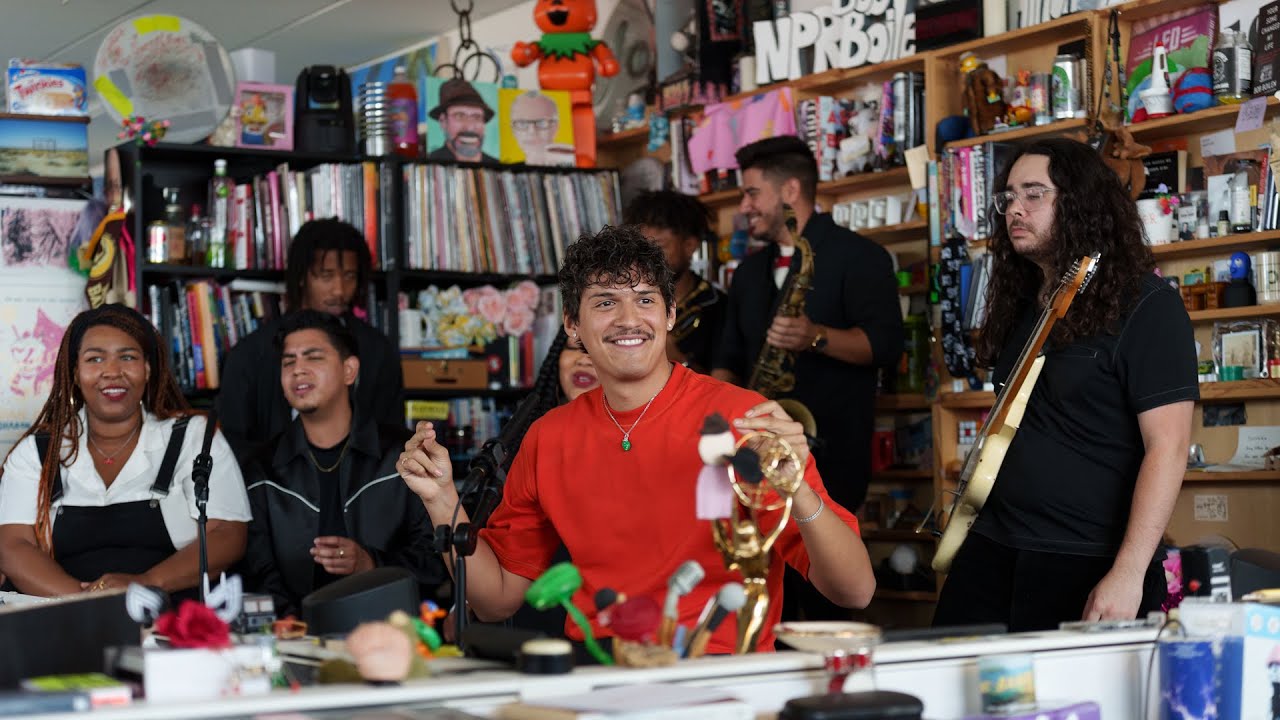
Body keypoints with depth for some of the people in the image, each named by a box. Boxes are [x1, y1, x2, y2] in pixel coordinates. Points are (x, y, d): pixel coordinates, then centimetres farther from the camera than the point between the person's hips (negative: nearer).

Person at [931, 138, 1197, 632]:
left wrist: (1129, 574, -23)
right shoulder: (1021, 303, 13)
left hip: (1085, 569, -7)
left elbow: (1167, 447, -17)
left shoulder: (1146, 306, -10)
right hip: (992, 553, 7)